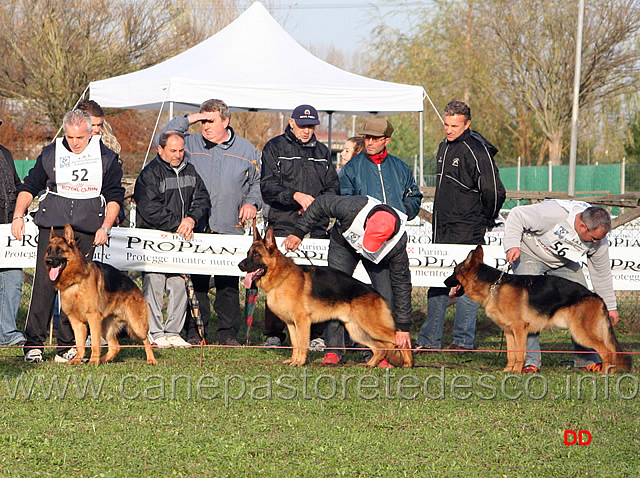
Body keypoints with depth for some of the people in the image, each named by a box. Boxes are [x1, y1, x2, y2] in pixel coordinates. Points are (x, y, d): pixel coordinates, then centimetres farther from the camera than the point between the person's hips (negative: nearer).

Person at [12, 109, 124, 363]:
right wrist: (19, 215, 1)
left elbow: (115, 196, 11)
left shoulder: (106, 158, 6)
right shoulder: (50, 154, 6)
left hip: (87, 230, 0)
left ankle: (66, 346, 5)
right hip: (52, 226, 0)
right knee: (44, 282, -8)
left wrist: (105, 227, 0)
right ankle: (33, 344, -5)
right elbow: (29, 187, 13)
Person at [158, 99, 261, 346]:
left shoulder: (245, 149, 12)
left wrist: (252, 203, 0)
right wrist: (186, 120, -3)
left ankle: (228, 332, 8)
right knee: (195, 281, -2)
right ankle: (194, 331, 6)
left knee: (228, 284, 1)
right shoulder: (191, 144, 10)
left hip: (230, 230, 0)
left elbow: (257, 183, 18)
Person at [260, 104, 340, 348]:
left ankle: (316, 335, 3)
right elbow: (267, 186, -4)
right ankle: (273, 334, 2)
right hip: (283, 224, -3)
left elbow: (333, 187, 18)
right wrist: (296, 196, -18)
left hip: (316, 226, 3)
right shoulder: (275, 147, 6)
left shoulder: (322, 152, 18)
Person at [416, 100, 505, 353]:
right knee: (437, 284, 11)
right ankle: (429, 339, 17)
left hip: (466, 231, -9)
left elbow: (494, 191, -15)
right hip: (442, 230, 9)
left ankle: (464, 341, 0)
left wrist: (487, 219, -3)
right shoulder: (445, 146, 13)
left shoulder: (476, 150, -14)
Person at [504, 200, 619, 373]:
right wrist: (513, 245, -37)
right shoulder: (555, 214, -37)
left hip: (564, 262, 5)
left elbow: (601, 274, -4)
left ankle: (586, 358, 8)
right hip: (530, 254, -5)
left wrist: (610, 307, 3)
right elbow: (516, 216, -26)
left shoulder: (599, 241, -19)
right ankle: (529, 360, -17)